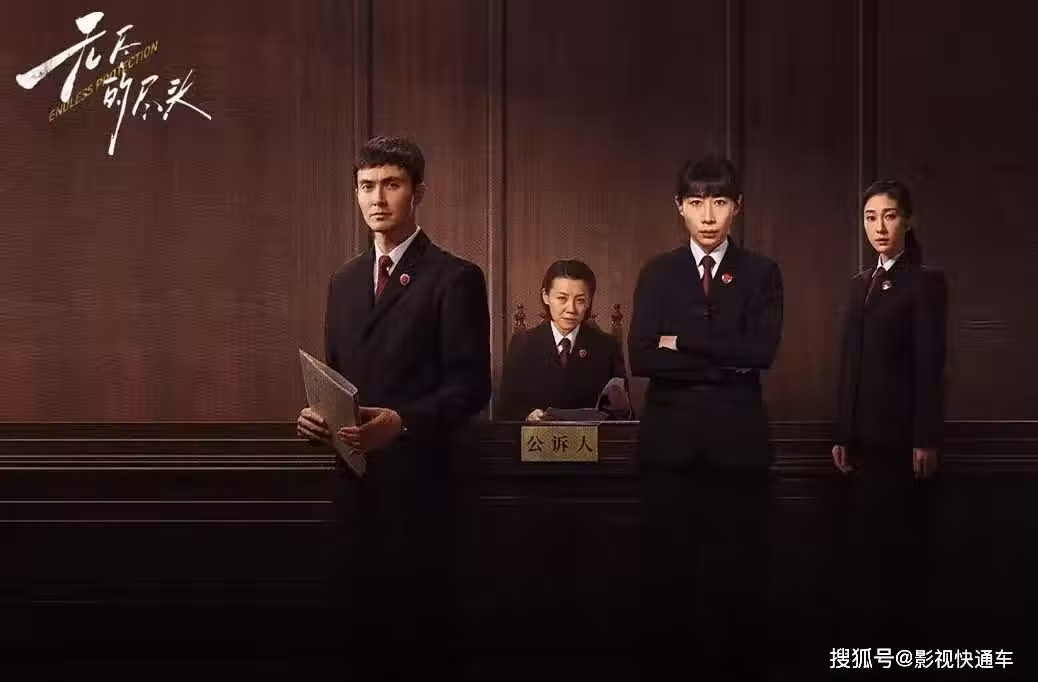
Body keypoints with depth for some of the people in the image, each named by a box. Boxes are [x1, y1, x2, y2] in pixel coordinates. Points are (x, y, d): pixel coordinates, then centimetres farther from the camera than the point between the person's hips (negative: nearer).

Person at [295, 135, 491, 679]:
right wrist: (317, 414, -1)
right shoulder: (345, 280, 16)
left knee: (417, 616, -1)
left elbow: (471, 385, -11)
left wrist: (402, 421, -24)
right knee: (366, 612, 11)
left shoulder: (455, 277, -5)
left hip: (417, 476, -6)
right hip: (355, 474, 6)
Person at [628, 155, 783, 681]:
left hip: (737, 440, 0)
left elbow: (762, 351, -9)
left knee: (738, 576, 1)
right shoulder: (657, 273, 9)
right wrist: (724, 362, -10)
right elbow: (641, 358, -5)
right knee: (667, 573, 4)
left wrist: (683, 341, -9)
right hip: (670, 439, 1)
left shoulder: (761, 273, 7)